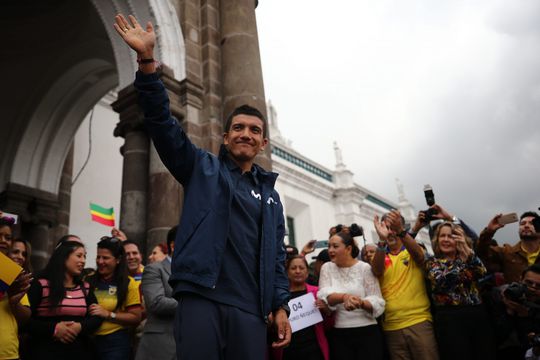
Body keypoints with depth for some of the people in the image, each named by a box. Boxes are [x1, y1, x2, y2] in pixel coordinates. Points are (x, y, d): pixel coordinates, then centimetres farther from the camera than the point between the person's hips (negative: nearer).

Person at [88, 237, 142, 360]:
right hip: (89, 339, 3)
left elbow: (136, 318, -6)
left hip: (115, 342, -3)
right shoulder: (89, 280, 5)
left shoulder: (128, 283, -3)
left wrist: (108, 314, -15)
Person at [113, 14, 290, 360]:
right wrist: (147, 61, -13)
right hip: (201, 298, -3)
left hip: (251, 310, 3)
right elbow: (163, 122, -2)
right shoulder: (202, 168, 10)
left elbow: (276, 257, 15)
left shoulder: (270, 196, 18)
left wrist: (281, 306, 5)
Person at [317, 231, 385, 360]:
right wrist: (344, 297, -30)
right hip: (339, 335, 2)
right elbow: (324, 295, -12)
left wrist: (361, 303, -27)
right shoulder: (327, 268, 5)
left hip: (367, 332, -2)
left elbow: (378, 303, -7)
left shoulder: (365, 268, -3)